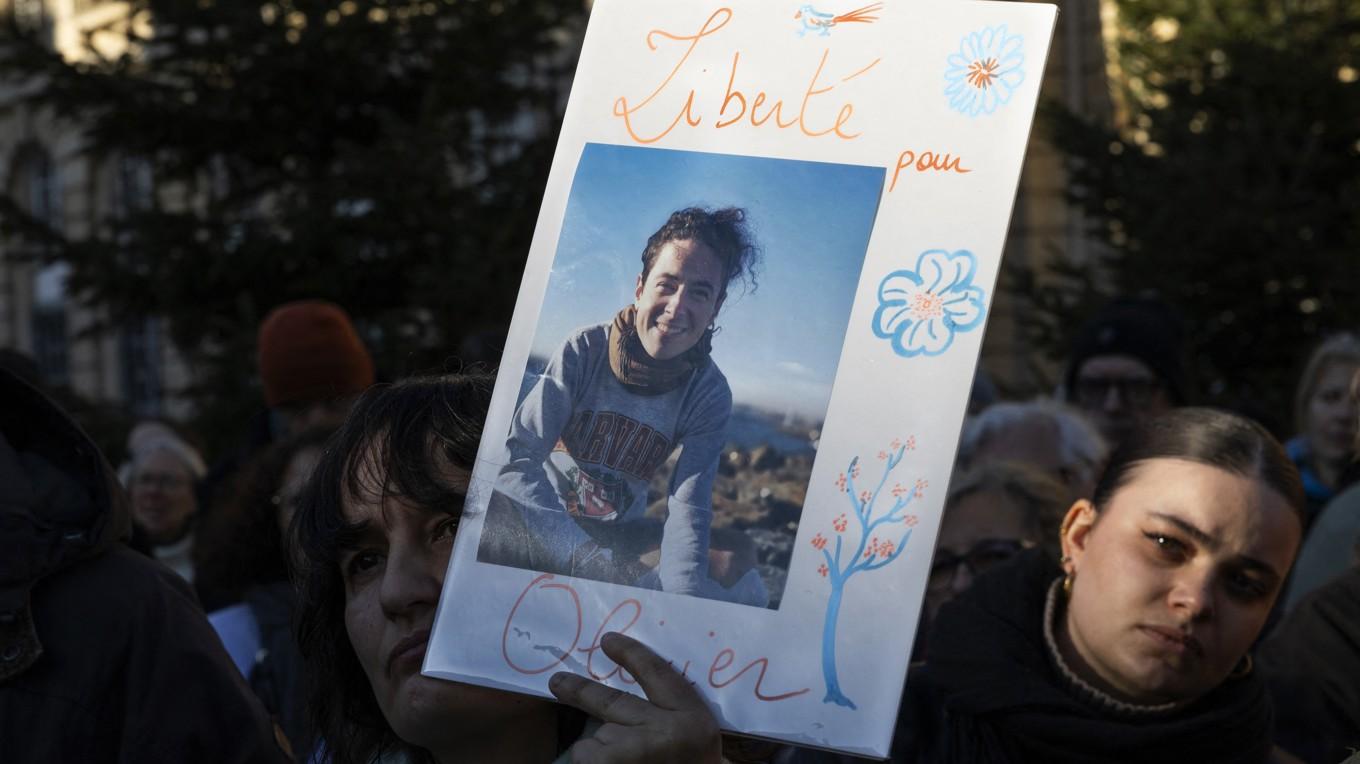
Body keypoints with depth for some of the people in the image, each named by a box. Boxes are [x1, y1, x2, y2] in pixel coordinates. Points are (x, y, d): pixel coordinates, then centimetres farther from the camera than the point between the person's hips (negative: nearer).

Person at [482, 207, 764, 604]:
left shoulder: (710, 394, -9)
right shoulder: (585, 350, -16)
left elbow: (688, 509, -17)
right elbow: (516, 455, -25)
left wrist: (685, 591, -39)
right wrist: (587, 557, -38)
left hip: (618, 533, 3)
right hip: (540, 518, -3)